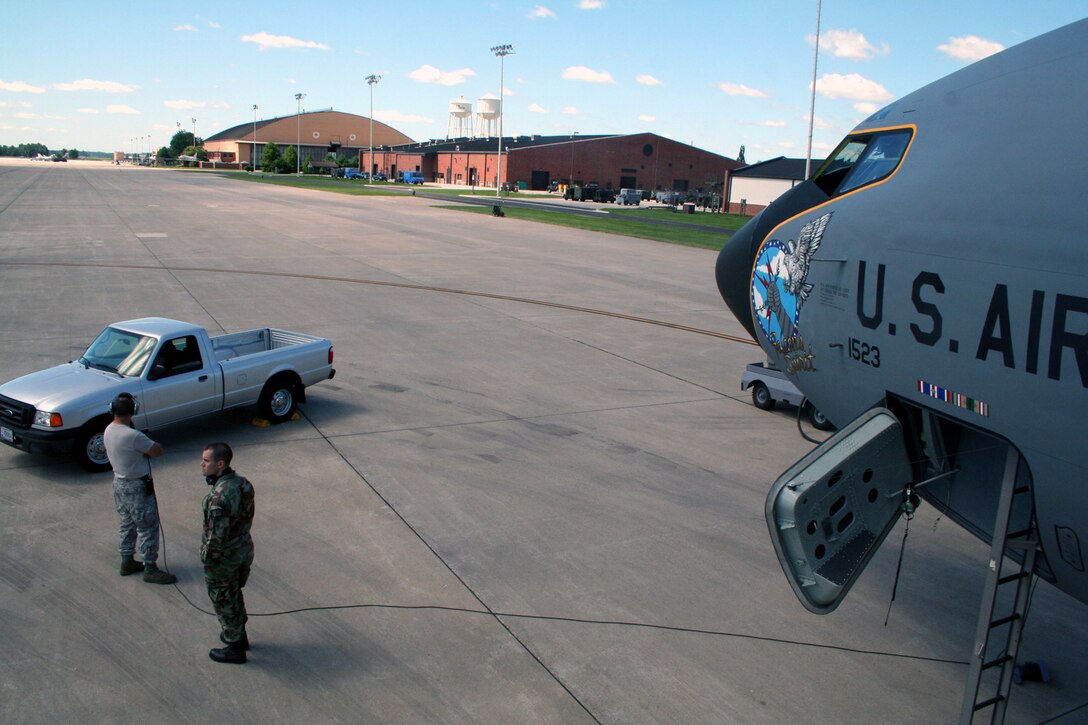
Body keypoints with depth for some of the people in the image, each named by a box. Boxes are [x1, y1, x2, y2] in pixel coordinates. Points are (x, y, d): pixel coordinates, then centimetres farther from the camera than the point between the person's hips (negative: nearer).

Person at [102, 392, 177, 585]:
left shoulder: (109, 431, -1)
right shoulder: (132, 436, -29)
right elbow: (158, 450, -19)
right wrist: (146, 450, -1)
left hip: (119, 482, 9)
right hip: (137, 487, -9)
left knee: (126, 524, 21)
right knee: (148, 527, 2)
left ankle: (127, 562, 33)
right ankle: (150, 569, 9)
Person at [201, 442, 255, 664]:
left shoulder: (219, 497, -33)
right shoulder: (242, 483, -6)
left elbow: (217, 535, -27)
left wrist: (207, 557, -11)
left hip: (224, 558, -8)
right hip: (244, 549, 8)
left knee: (224, 602, 13)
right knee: (235, 594, 28)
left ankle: (235, 649, 30)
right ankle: (239, 635, 46)